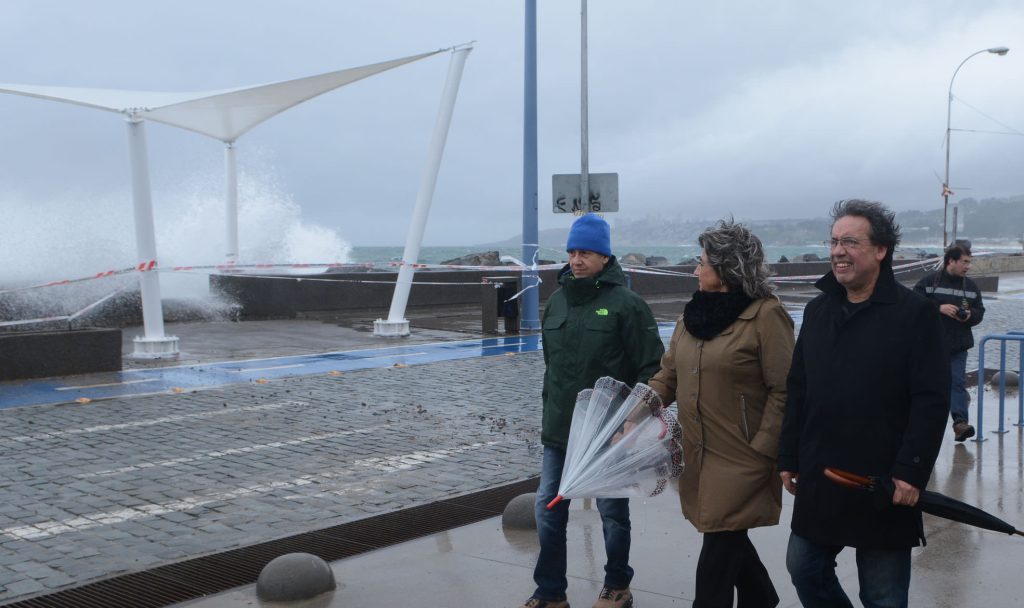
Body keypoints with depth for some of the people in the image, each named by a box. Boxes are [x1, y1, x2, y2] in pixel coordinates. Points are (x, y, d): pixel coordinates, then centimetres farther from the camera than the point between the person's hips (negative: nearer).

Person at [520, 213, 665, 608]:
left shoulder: (626, 304, -11)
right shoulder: (557, 301, 9)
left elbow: (651, 368, -12)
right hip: (559, 431, 6)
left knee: (613, 512, 9)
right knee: (548, 508, 8)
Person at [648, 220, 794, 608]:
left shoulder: (765, 315, -13)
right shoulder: (694, 313, 10)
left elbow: (783, 391, -14)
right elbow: (669, 374, 12)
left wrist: (761, 451, -16)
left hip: (739, 459, -7)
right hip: (699, 455, 7)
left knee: (719, 547, -2)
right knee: (728, 536, 18)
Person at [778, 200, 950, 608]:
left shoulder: (914, 313, -10)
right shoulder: (817, 311, 8)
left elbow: (932, 402, -14)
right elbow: (797, 391, 11)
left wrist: (912, 472, -19)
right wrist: (788, 459, 10)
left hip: (883, 485, -5)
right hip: (820, 480, 6)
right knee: (804, 568, 15)